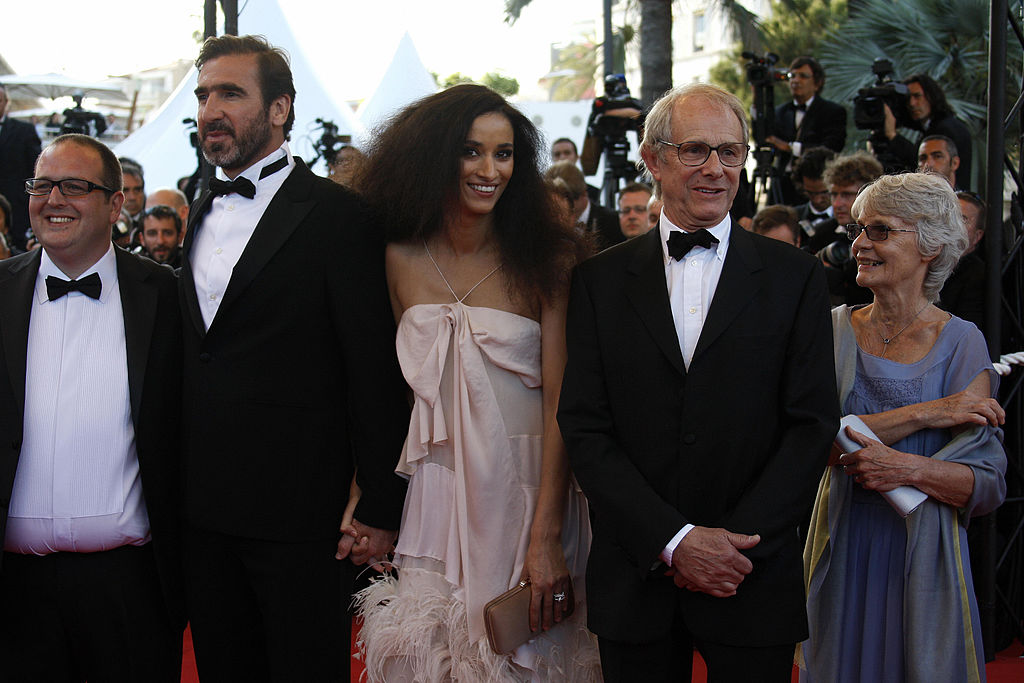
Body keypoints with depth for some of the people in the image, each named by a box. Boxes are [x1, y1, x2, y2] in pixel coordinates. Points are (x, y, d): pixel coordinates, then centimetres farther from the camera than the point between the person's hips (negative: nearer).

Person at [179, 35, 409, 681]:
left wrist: (380, 509, -14)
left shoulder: (337, 214, -10)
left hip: (299, 509, -7)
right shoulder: (205, 211, 12)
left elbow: (375, 376, -12)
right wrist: (177, 492, 13)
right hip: (203, 510, 7)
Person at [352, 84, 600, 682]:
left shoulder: (546, 261, -7)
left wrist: (546, 538, -18)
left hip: (528, 491, -2)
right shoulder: (400, 261, 2)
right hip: (435, 493, 3)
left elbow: (562, 402, -11)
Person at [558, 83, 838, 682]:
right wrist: (674, 540, -13)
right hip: (634, 581, 1)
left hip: (753, 583, 0)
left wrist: (733, 546, -12)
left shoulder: (796, 278, 2)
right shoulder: (600, 280, 3)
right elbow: (585, 429, -3)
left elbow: (812, 425, -3)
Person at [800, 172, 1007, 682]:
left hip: (923, 559, -2)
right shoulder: (835, 329, 0)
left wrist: (911, 469, -26)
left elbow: (989, 484, -9)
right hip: (844, 551, 2)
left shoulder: (961, 343, -5)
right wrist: (927, 414, -19)